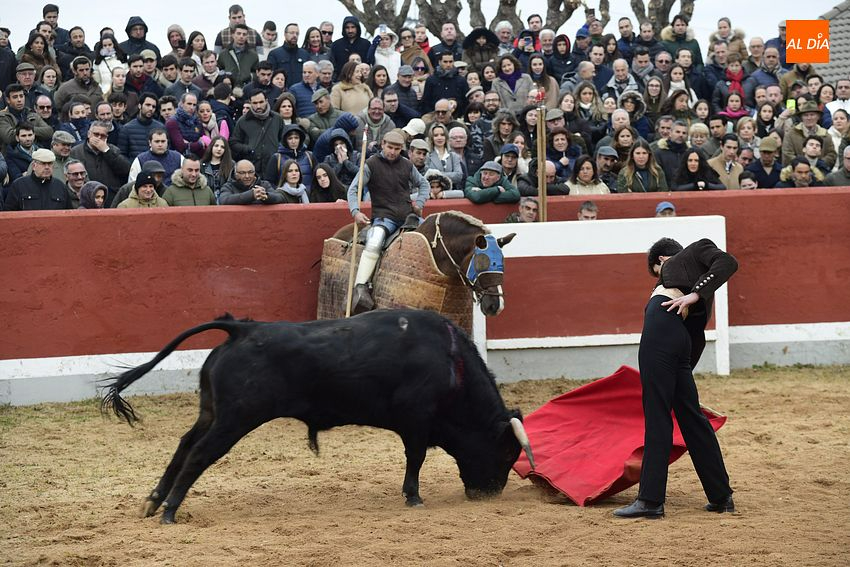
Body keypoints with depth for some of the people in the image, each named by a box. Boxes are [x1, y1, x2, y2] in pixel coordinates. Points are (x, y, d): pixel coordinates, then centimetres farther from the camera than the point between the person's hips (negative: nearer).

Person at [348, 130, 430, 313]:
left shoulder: (407, 166, 13)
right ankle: (360, 289, -37)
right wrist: (355, 211, -18)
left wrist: (419, 203, 9)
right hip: (384, 217, -5)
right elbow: (353, 189, -1)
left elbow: (423, 184, 27)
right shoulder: (371, 165, 1)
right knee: (373, 244, -32)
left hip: (408, 215, 5)